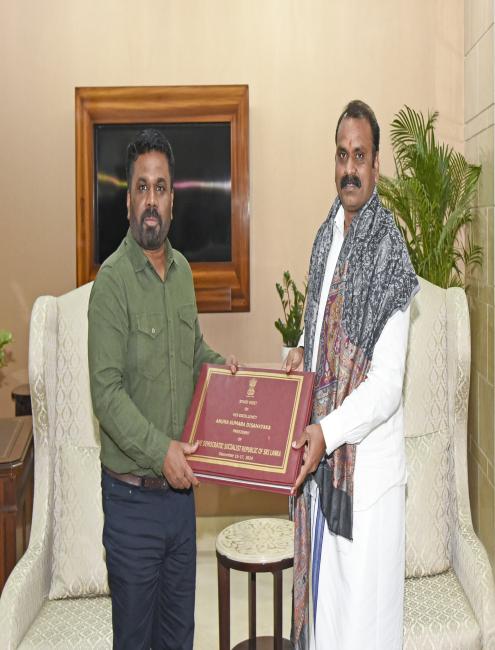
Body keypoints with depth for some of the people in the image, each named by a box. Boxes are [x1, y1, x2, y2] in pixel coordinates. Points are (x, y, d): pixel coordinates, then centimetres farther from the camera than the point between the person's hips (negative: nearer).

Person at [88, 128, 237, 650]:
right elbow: (106, 392, -20)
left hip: (181, 488, 6)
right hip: (133, 497, -6)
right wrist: (160, 450, -25)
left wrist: (218, 364, 2)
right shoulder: (112, 280, -15)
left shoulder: (183, 271, 6)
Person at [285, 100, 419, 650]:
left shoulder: (388, 252, -15)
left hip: (366, 465, -7)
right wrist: (302, 354, 3)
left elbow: (387, 383, -19)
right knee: (320, 593, 20)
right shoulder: (325, 237, 10)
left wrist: (329, 433, -25)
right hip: (321, 459, 7)